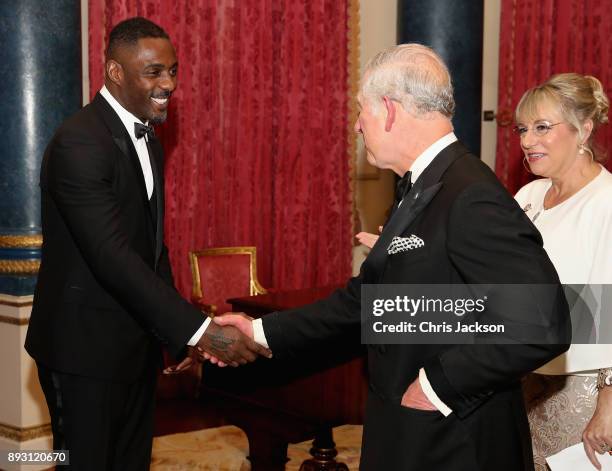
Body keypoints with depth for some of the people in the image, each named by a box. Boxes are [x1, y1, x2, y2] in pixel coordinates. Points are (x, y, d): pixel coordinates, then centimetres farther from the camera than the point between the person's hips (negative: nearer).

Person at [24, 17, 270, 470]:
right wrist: (200, 330, -30)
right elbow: (112, 256, -28)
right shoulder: (78, 142, -20)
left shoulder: (148, 139, 10)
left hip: (137, 342, 8)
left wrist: (180, 334, 10)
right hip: (85, 346, -8)